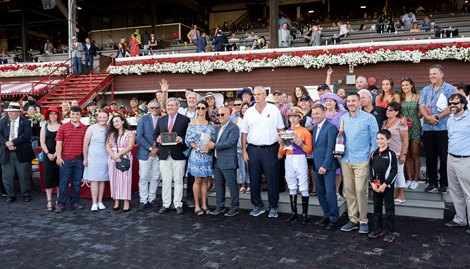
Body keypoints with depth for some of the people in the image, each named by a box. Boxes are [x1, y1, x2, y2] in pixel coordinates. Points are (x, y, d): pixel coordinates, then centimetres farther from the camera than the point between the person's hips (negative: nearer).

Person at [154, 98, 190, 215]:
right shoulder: (161, 120, 13)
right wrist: (157, 139, -6)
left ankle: (178, 204, 12)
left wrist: (182, 139, -20)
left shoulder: (185, 120, 0)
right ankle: (165, 204, 17)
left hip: (178, 155, -3)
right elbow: (155, 134, 16)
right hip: (164, 154, 4)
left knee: (178, 180, 3)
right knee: (165, 181, 8)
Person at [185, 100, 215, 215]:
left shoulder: (210, 124, 9)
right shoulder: (193, 122, -2)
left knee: (205, 180, 7)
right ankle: (197, 205, 8)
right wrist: (198, 148, -15)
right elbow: (188, 140, -5)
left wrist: (210, 145, -9)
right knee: (197, 180, -1)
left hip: (207, 155, 4)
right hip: (196, 154, -3)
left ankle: (204, 205, 15)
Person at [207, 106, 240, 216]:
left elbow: (230, 142, -21)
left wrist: (214, 146, -21)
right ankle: (220, 206, 24)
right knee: (219, 185, 14)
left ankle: (235, 208, 11)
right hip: (217, 162, 8)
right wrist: (210, 142, -10)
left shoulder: (233, 128, -10)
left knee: (232, 185, 1)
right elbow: (213, 139, 12)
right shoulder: (218, 128, 19)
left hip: (228, 162, -8)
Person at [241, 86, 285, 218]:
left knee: (272, 179, 2)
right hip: (253, 149, 3)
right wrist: (244, 151, 2)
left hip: (270, 149, -2)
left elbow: (280, 130, 2)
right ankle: (258, 205, 21)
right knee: (254, 179, 7)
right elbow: (244, 133, 8)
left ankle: (273, 207, 15)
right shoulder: (249, 112, 7)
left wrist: (281, 148, -4)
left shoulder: (274, 110, 1)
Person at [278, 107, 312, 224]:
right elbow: (281, 153, 13)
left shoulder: (305, 132, 1)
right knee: (292, 187, 9)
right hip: (289, 160, 4)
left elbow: (309, 150, -2)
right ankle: (293, 213, 17)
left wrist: (301, 144, -17)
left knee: (303, 188, -3)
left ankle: (305, 214, 5)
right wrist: (282, 143, -6)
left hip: (300, 160, -4)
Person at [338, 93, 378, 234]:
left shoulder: (368, 118, -2)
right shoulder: (342, 118, 10)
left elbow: (375, 139, 0)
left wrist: (371, 156, -5)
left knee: (360, 190, -6)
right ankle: (353, 220, 17)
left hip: (361, 160, -4)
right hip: (345, 160, 4)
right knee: (349, 190, 7)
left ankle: (363, 221, 7)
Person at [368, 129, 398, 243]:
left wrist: (385, 184, -15)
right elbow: (371, 170, 9)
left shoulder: (391, 154, -9)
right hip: (375, 186, 5)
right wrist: (372, 183, -4)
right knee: (377, 208, 13)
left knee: (389, 209, 3)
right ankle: (377, 229, 25)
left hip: (387, 186, -5)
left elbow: (394, 171, -11)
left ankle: (390, 232, 12)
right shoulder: (373, 154, 7)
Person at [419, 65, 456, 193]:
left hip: (443, 128, -4)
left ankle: (444, 183, 12)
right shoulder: (425, 90, 14)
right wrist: (427, 117, -15)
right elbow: (421, 106, 4)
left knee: (444, 157, 2)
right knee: (430, 156, 8)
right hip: (427, 128, 4)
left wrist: (437, 117, -18)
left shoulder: (450, 89, 0)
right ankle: (432, 182, 18)